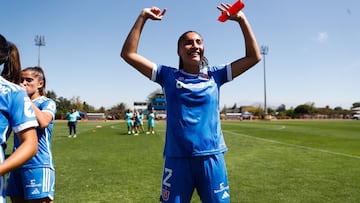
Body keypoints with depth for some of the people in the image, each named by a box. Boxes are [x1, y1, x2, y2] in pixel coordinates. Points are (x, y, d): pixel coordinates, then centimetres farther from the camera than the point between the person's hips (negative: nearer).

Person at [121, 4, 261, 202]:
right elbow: (128, 54, 1)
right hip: (177, 158, -1)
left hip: (211, 157, 1)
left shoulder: (215, 74, 7)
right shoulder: (168, 75, 4)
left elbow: (254, 57, 6)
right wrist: (143, 17, -3)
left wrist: (241, 19, 1)